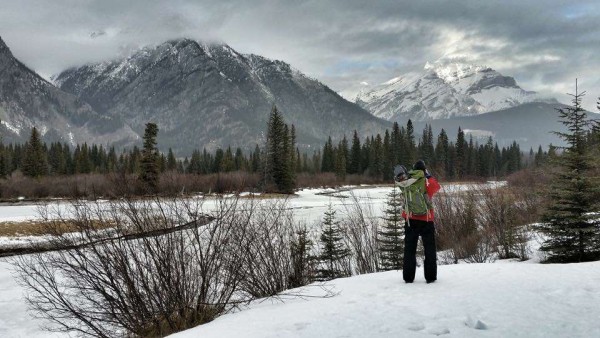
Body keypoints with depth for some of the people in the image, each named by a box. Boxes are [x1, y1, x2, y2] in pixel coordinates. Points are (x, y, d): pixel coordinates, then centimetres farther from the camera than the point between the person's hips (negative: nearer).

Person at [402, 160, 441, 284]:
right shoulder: (428, 183, -9)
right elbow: (437, 186, 10)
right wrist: (428, 175, 12)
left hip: (410, 219, 2)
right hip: (426, 219, -2)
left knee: (409, 249, 8)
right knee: (429, 248, 9)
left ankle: (408, 277, 7)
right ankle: (430, 276, 6)